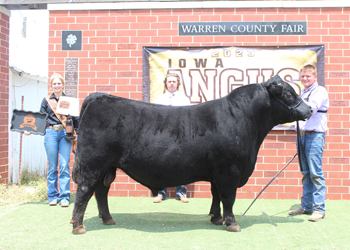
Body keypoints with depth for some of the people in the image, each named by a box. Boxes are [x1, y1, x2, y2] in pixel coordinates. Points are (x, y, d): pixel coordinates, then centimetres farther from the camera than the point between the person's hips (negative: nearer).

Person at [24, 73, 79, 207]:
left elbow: (75, 119, 11)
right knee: (52, 167, 3)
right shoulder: (46, 100, 12)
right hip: (50, 134, 1)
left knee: (64, 166, -5)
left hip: (65, 134, 0)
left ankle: (65, 197, -2)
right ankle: (52, 197, 11)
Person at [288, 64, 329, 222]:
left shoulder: (320, 91, -5)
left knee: (316, 173, -8)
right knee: (306, 173, 11)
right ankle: (306, 206, 18)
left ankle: (319, 209, -4)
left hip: (315, 136, -8)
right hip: (302, 135, 8)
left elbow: (311, 108, -22)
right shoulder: (303, 93, 18)